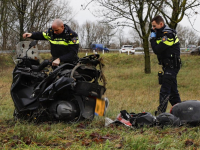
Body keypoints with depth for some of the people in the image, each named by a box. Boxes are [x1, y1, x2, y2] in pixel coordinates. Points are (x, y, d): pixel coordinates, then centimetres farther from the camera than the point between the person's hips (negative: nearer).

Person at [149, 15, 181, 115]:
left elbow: (157, 50, -23)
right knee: (173, 91, 15)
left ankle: (160, 114, -13)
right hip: (169, 66, 11)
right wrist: (154, 37, 2)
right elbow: (158, 49, 14)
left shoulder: (168, 35, -17)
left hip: (171, 66, -11)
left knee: (164, 91, -12)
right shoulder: (163, 33, 15)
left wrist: (153, 38, -9)